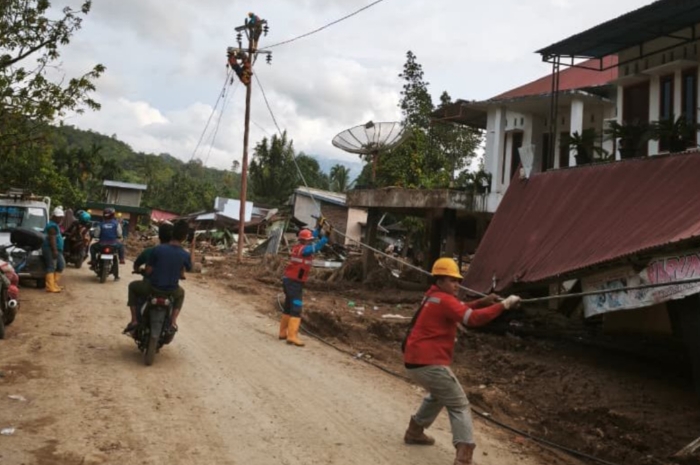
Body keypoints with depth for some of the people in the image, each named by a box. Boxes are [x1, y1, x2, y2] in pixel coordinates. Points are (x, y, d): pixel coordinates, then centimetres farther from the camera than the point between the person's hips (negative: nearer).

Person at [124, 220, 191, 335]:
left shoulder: (158, 249, -14)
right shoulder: (185, 255, -7)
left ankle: (134, 320, 19)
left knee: (133, 286, 28)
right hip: (171, 291, 2)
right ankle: (173, 322, 20)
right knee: (181, 293, 38)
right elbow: (189, 269, 14)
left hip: (153, 288, -2)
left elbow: (148, 271, -6)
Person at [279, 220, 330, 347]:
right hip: (294, 283, -10)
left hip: (289, 281, 10)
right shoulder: (304, 249, -16)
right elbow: (317, 247, -25)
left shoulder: (298, 247, 9)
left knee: (288, 307, 15)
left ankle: (283, 332, 21)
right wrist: (326, 235, -22)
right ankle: (292, 336, -13)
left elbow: (311, 237, 20)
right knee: (296, 309, -10)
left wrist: (319, 228, 20)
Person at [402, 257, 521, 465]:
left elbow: (459, 310, 22)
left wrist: (482, 301, 8)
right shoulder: (443, 300, -14)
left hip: (415, 361, 10)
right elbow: (472, 319, -25)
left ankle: (414, 431, 42)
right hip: (429, 363, -10)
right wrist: (504, 305, -23)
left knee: (438, 395, 33)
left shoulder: (434, 297, 16)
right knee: (459, 405, -3)